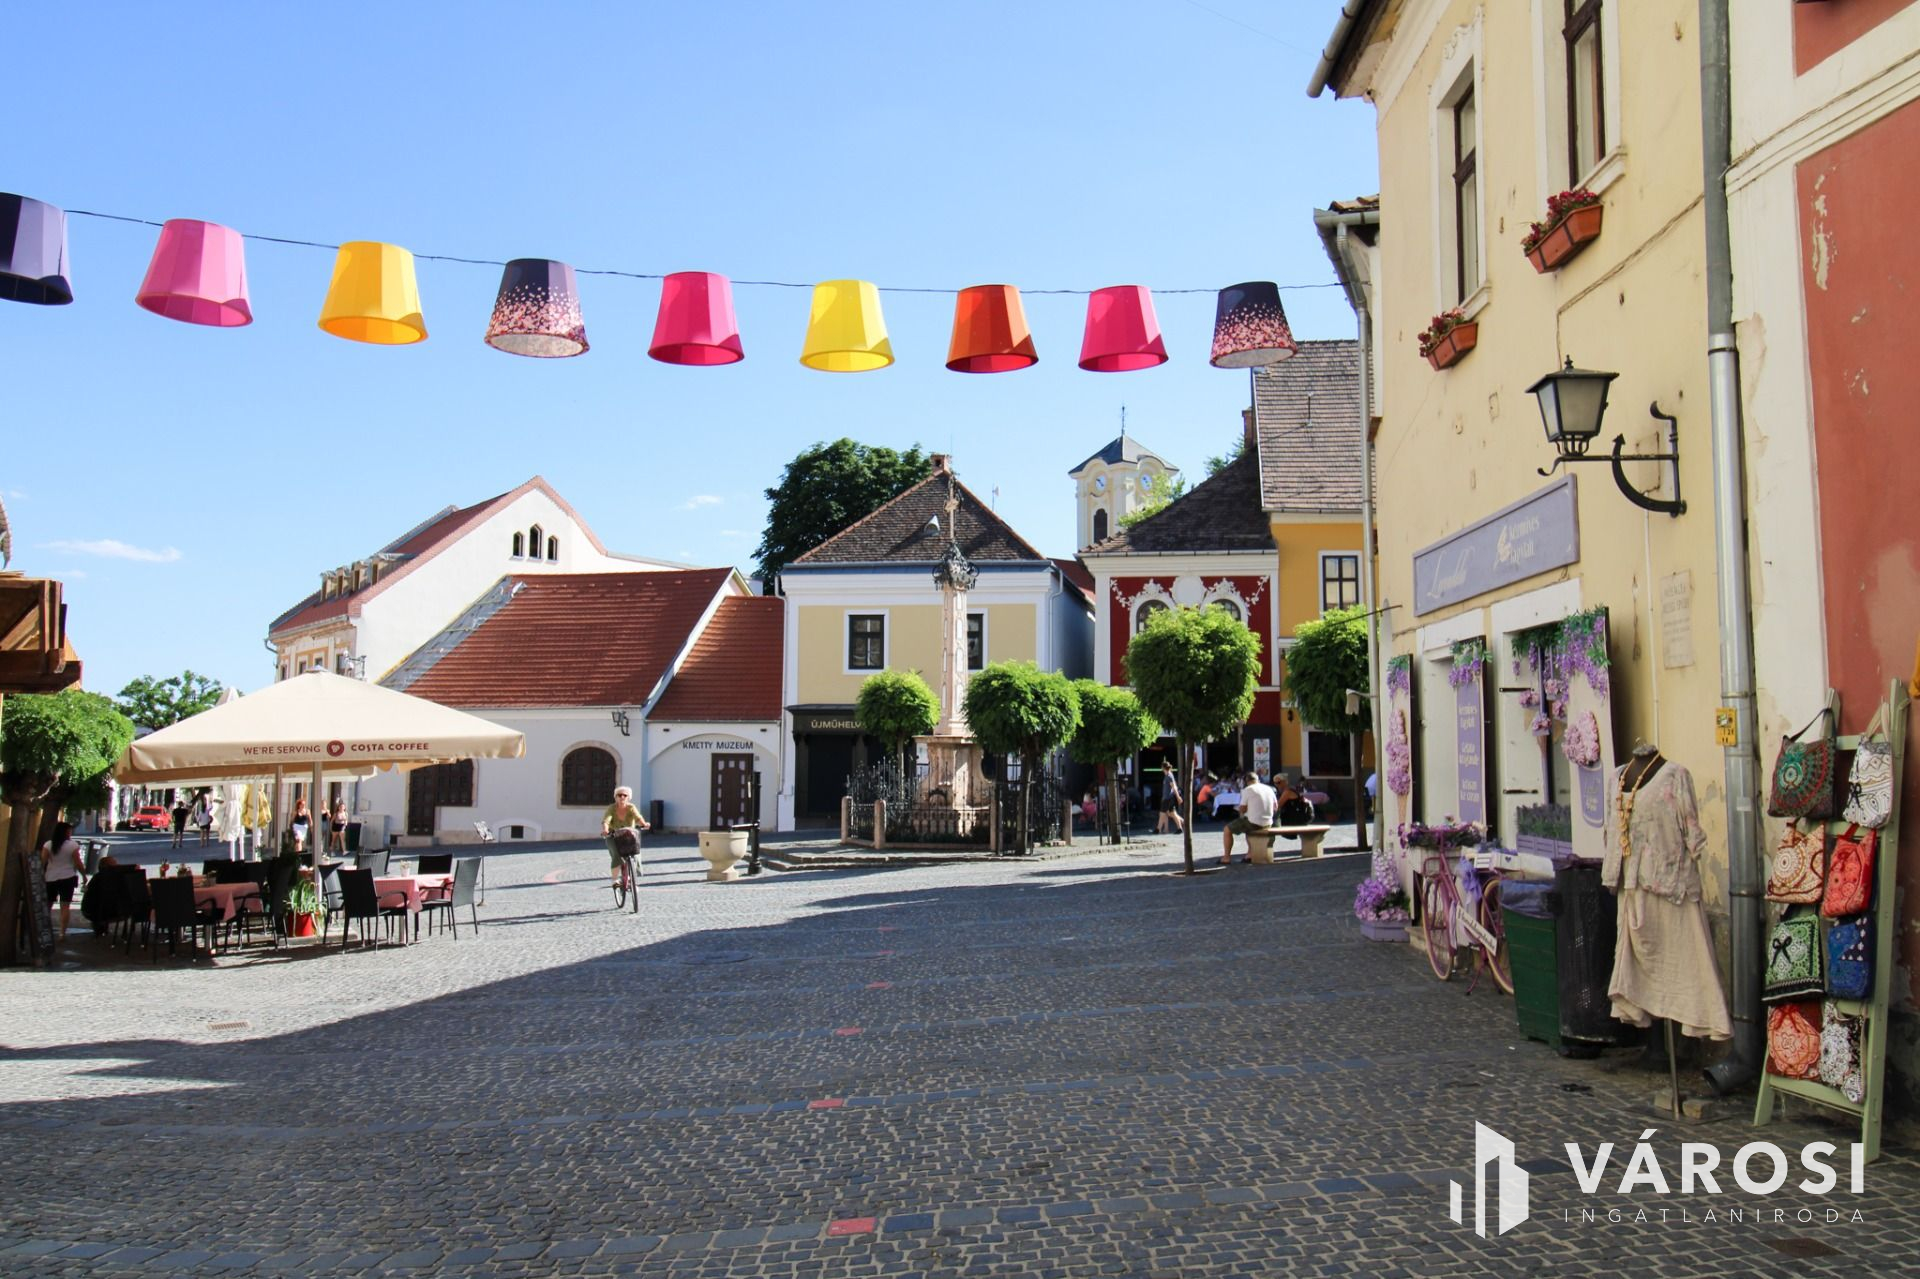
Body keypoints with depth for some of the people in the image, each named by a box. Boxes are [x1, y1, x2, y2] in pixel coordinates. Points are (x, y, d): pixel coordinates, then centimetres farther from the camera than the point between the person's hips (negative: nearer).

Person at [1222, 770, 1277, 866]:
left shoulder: (1247, 790, -10)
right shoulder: (1269, 789, 8)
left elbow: (1242, 809, -8)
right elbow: (1275, 806, 18)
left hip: (1253, 823, -7)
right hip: (1267, 824, 7)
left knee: (1227, 829, 11)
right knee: (1250, 828, 39)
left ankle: (1226, 858, 10)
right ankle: (1250, 854, 34)